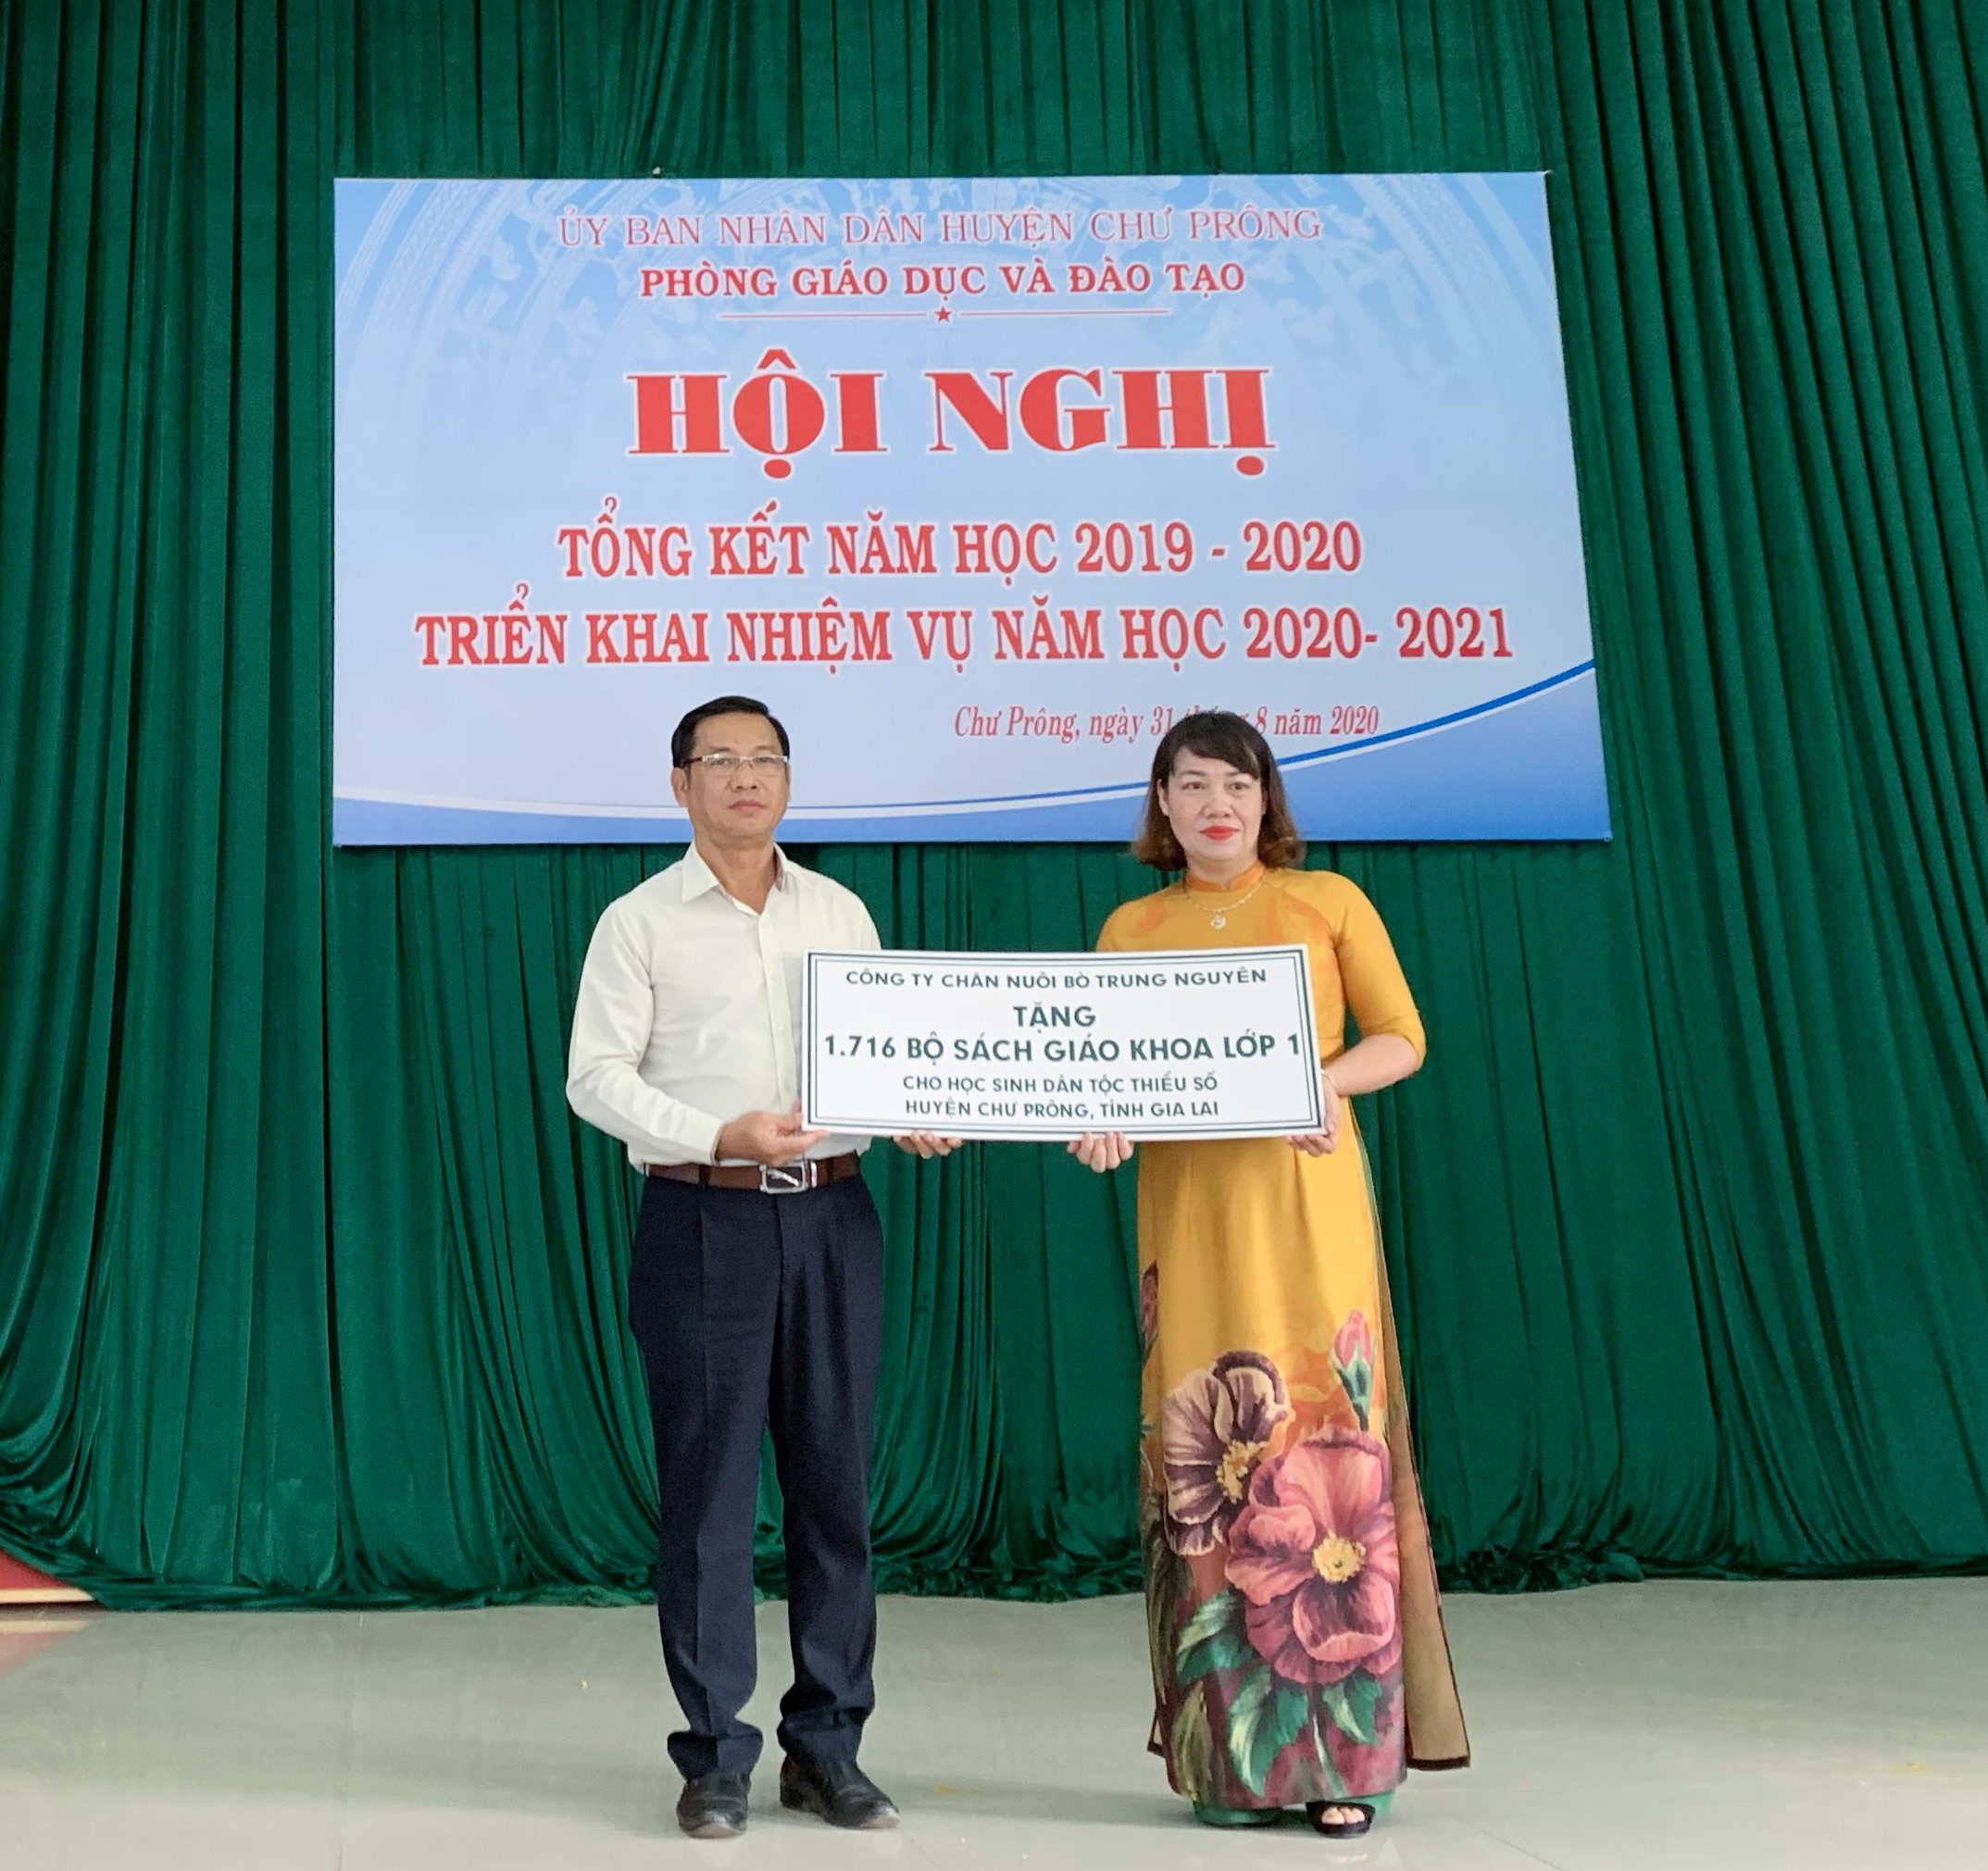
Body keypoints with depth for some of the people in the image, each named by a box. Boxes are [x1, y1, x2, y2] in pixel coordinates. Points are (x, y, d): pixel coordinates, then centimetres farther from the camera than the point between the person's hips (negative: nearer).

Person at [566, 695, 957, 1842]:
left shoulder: (842, 913, 13)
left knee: (837, 1484, 7)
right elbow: (597, 1077, -5)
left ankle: (828, 1747, 20)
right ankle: (716, 1756, 15)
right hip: (704, 1222, -3)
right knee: (710, 1491, 2)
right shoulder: (640, 922, 2)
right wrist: (718, 1133, -17)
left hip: (834, 1219, 4)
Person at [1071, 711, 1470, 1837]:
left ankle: (1346, 1751, 8)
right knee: (1205, 1464, 2)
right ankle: (1234, 1754, 14)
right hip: (1186, 1211, 2)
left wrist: (1322, 1079, -15)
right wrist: (1099, 1122, -15)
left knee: (1324, 1448, -3)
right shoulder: (1132, 928, 12)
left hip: (1306, 1203, -2)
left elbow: (1402, 1038, 4)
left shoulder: (1327, 901, 6)